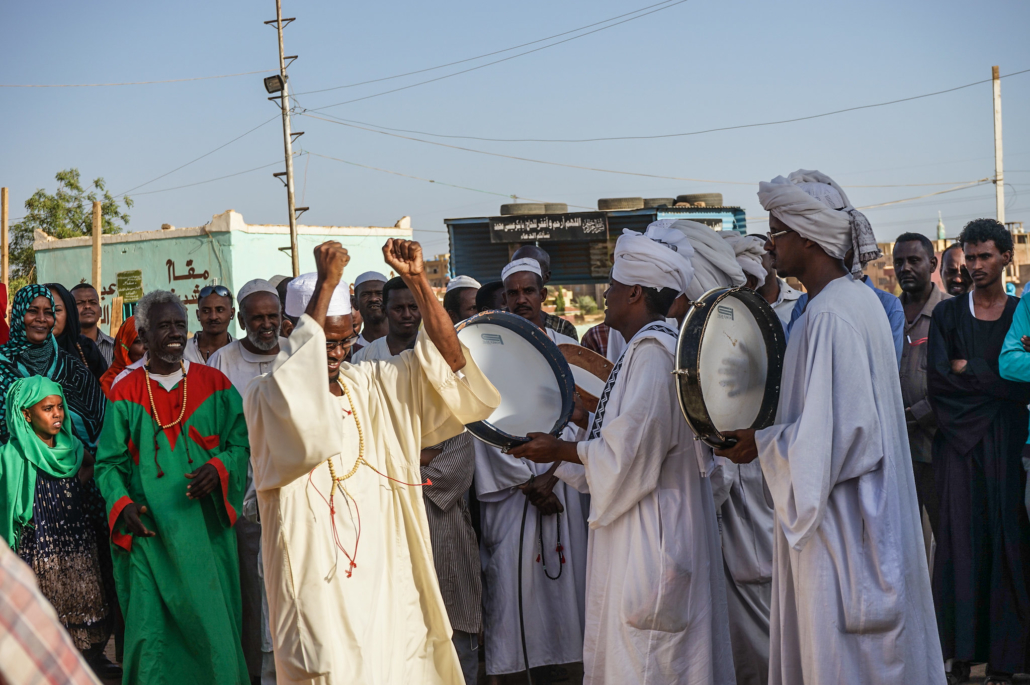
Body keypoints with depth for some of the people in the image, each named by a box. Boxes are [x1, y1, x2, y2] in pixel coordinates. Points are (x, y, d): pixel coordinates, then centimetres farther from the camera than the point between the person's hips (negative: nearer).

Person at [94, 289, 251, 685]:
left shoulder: (215, 385, 7)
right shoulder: (125, 394, 5)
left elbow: (242, 442, 5)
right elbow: (109, 462, 4)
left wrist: (220, 468, -15)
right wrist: (122, 504, -13)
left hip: (206, 529, 1)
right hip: (149, 532, -1)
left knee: (211, 620, 3)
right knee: (152, 627, -3)